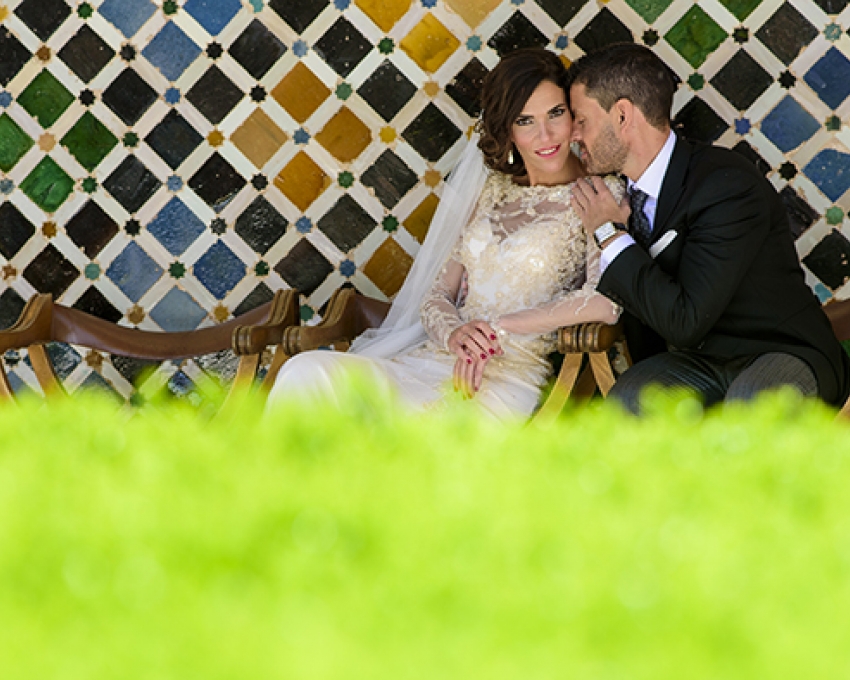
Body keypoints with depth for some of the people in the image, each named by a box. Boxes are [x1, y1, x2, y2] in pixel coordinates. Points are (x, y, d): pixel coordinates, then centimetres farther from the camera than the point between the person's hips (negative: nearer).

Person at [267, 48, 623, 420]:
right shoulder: (490, 189, 19)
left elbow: (607, 301, -17)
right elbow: (437, 295, 16)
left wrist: (499, 326, -12)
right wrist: (454, 334, -9)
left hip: (505, 380, -5)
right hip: (430, 359, 6)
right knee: (306, 372, -24)